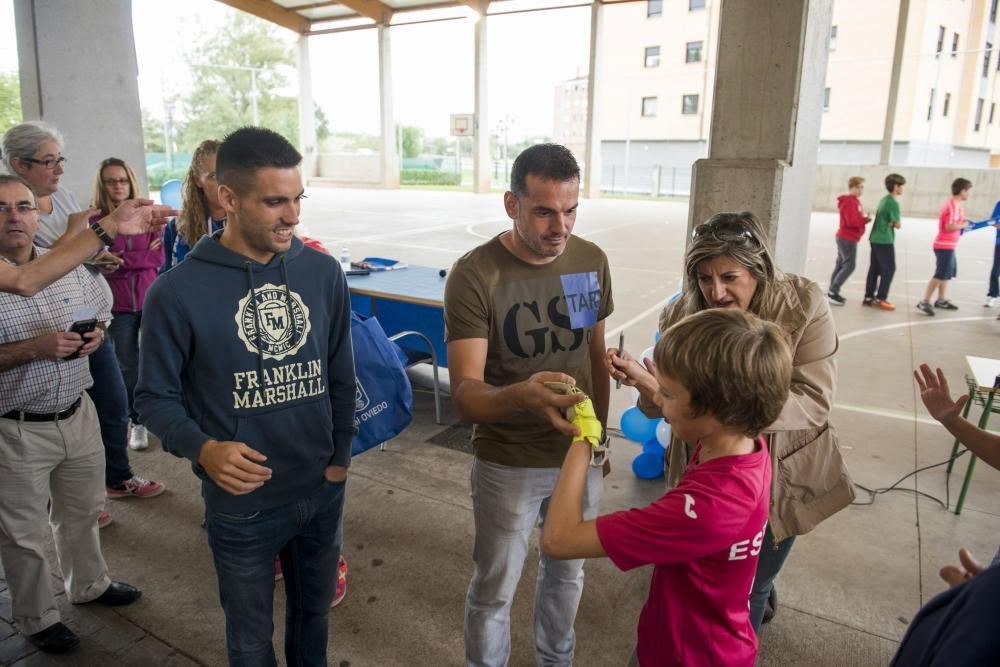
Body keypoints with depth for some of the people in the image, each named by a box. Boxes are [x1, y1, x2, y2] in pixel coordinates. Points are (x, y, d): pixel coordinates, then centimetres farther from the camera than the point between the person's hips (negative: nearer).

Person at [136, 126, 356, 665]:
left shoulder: (323, 272, -5)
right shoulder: (176, 292, -16)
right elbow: (154, 397, -8)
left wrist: (341, 453, 4)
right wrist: (203, 449, -26)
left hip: (323, 489, 3)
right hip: (242, 504, -3)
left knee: (313, 612, 25)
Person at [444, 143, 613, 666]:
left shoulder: (592, 261, -6)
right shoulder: (473, 276, -21)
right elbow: (465, 395, -26)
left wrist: (600, 430, 15)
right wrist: (522, 396, -46)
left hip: (580, 454, 5)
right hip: (508, 464, -4)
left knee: (567, 573, 25)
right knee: (493, 590, 15)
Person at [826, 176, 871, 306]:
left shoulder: (854, 201, 14)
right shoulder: (850, 202, -18)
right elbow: (852, 221, -25)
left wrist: (864, 218, -1)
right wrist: (866, 219, -12)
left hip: (846, 238, 10)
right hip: (848, 239, -10)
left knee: (841, 264, 12)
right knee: (849, 266, -9)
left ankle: (832, 292, 17)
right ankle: (832, 293, -7)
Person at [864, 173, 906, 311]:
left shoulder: (883, 200, 12)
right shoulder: (893, 203, -15)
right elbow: (898, 225, -13)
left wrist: (891, 222, 2)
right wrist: (897, 221, 7)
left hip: (875, 239, 8)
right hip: (885, 241, -8)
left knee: (874, 269, 10)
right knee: (889, 270, -1)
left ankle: (869, 297, 13)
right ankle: (880, 299, 1)